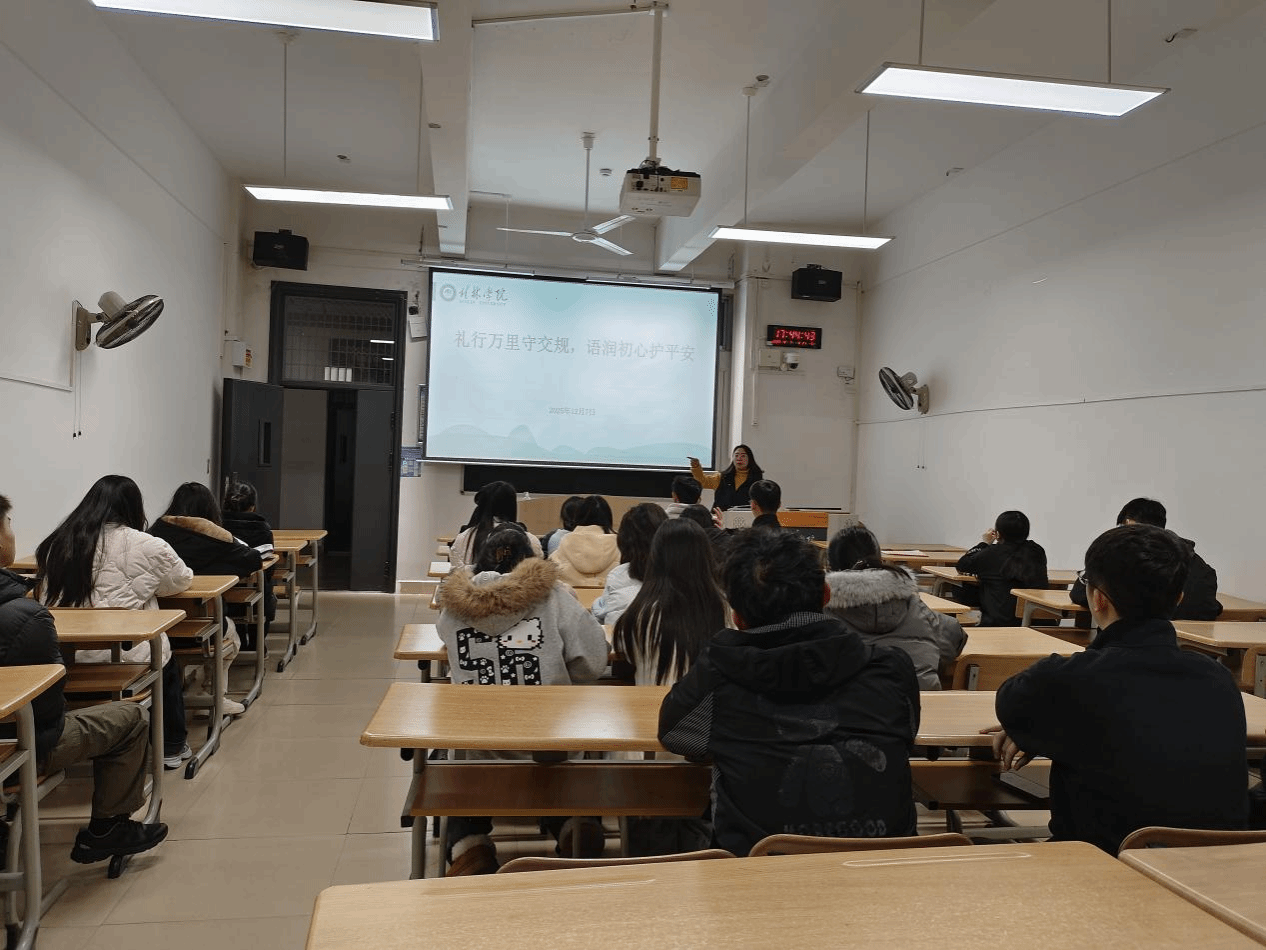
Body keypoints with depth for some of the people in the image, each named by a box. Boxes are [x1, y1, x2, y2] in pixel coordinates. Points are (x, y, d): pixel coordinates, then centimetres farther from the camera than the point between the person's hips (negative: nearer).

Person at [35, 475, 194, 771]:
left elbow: (45, 594, 16)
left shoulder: (55, 544, 4)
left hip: (61, 659, 5)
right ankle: (172, 747, 38)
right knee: (169, 665, 28)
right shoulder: (146, 546, -8)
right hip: (124, 657, -4)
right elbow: (181, 581, 9)